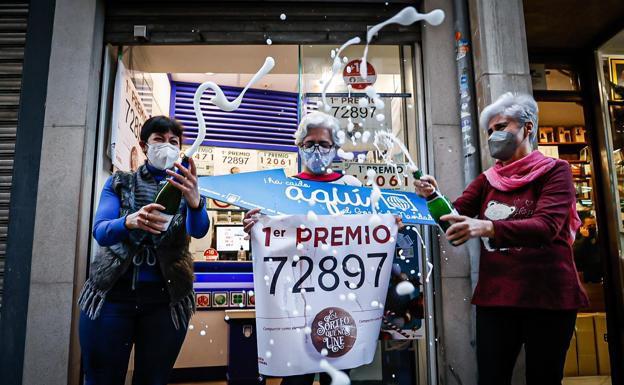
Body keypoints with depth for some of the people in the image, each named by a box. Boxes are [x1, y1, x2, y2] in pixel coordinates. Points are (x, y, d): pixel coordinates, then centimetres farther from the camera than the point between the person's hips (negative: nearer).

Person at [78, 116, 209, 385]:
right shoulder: (119, 182, 7)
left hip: (166, 298, 0)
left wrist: (194, 200, -36)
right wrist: (129, 222, -31)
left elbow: (198, 230, -13)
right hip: (112, 292, 0)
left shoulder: (186, 186, 7)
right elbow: (100, 232, -7)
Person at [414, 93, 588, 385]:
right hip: (495, 296, 3)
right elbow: (453, 215, 2)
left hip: (547, 296, -3)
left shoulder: (554, 171, -2)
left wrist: (486, 227, -36)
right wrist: (431, 197, -20)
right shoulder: (488, 180, 11)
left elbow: (547, 226, -20)